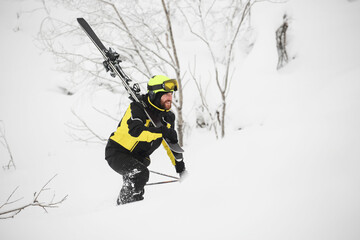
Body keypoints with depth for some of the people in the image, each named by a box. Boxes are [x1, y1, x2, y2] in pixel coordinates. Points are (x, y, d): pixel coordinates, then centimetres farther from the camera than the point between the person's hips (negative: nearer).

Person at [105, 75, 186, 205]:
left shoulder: (168, 117, 3)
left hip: (139, 157, 8)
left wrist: (181, 168, 14)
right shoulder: (138, 107, -19)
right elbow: (135, 130, -37)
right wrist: (161, 131, -38)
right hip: (117, 153, -8)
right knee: (141, 173, -28)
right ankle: (124, 204, -15)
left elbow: (172, 143, 15)